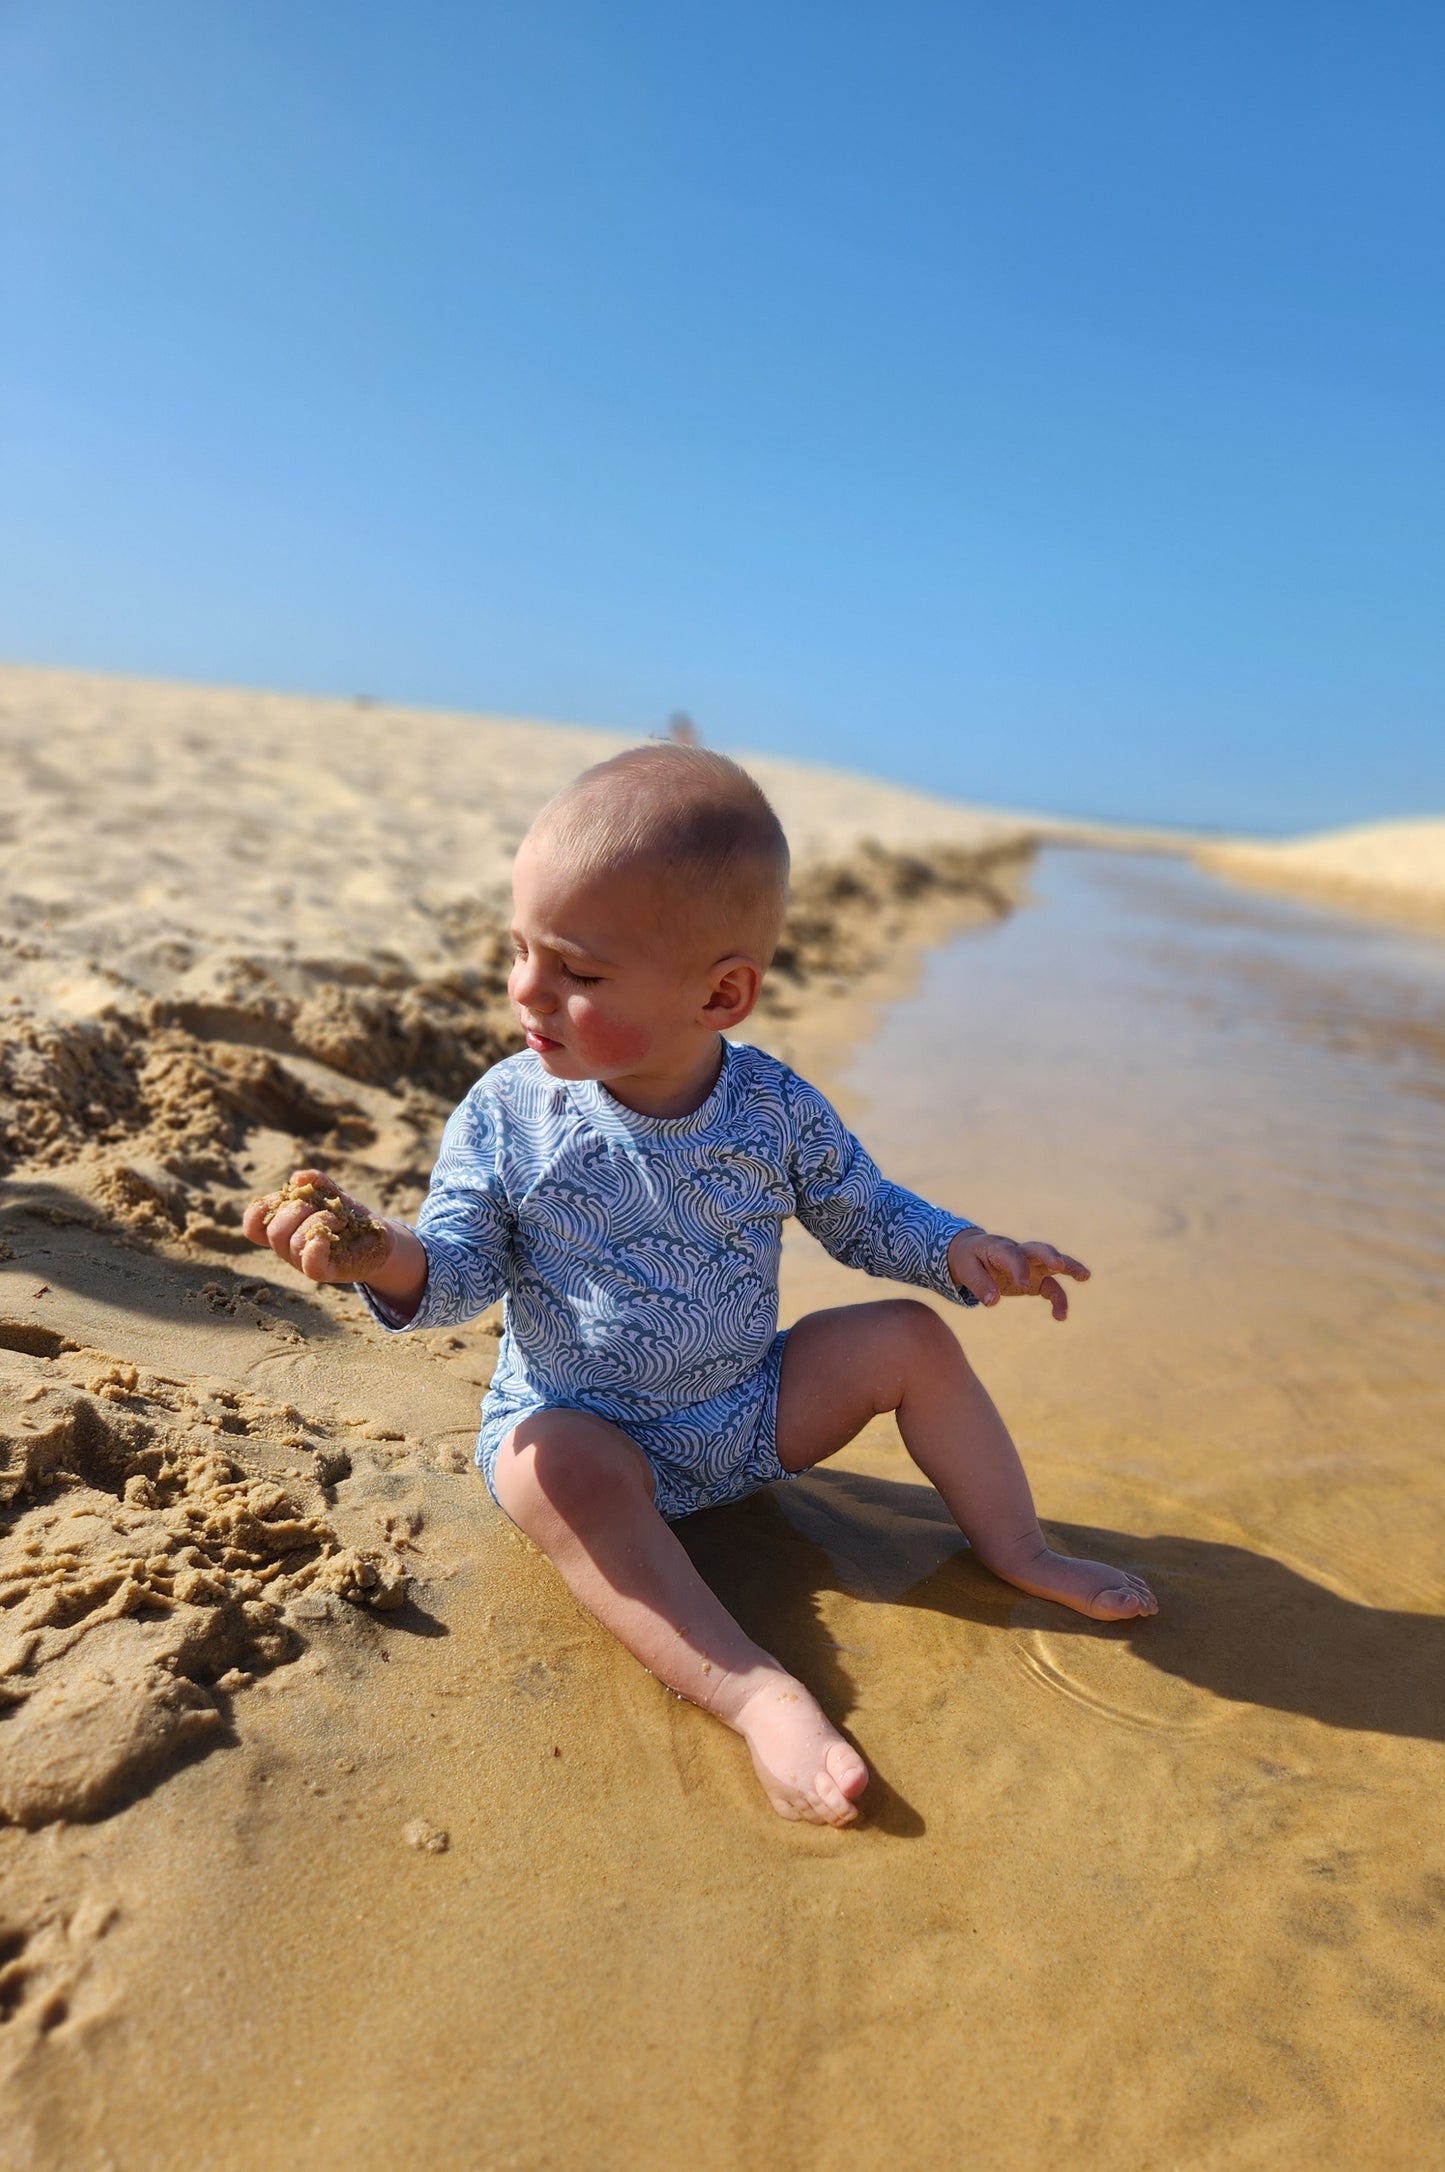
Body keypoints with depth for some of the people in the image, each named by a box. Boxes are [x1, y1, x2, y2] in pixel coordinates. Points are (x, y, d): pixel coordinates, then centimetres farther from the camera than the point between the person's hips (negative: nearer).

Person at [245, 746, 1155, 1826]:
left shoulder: (777, 1110, -12)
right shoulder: (507, 1113, -16)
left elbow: (865, 1213, 2)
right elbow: (463, 1266, -12)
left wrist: (959, 1250, -15)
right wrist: (385, 1255, -34)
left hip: (754, 1406, 3)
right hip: (583, 1424, -2)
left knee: (909, 1337, -8)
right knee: (557, 1470, -36)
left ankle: (1016, 1551, 8)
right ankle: (757, 1692, -36)